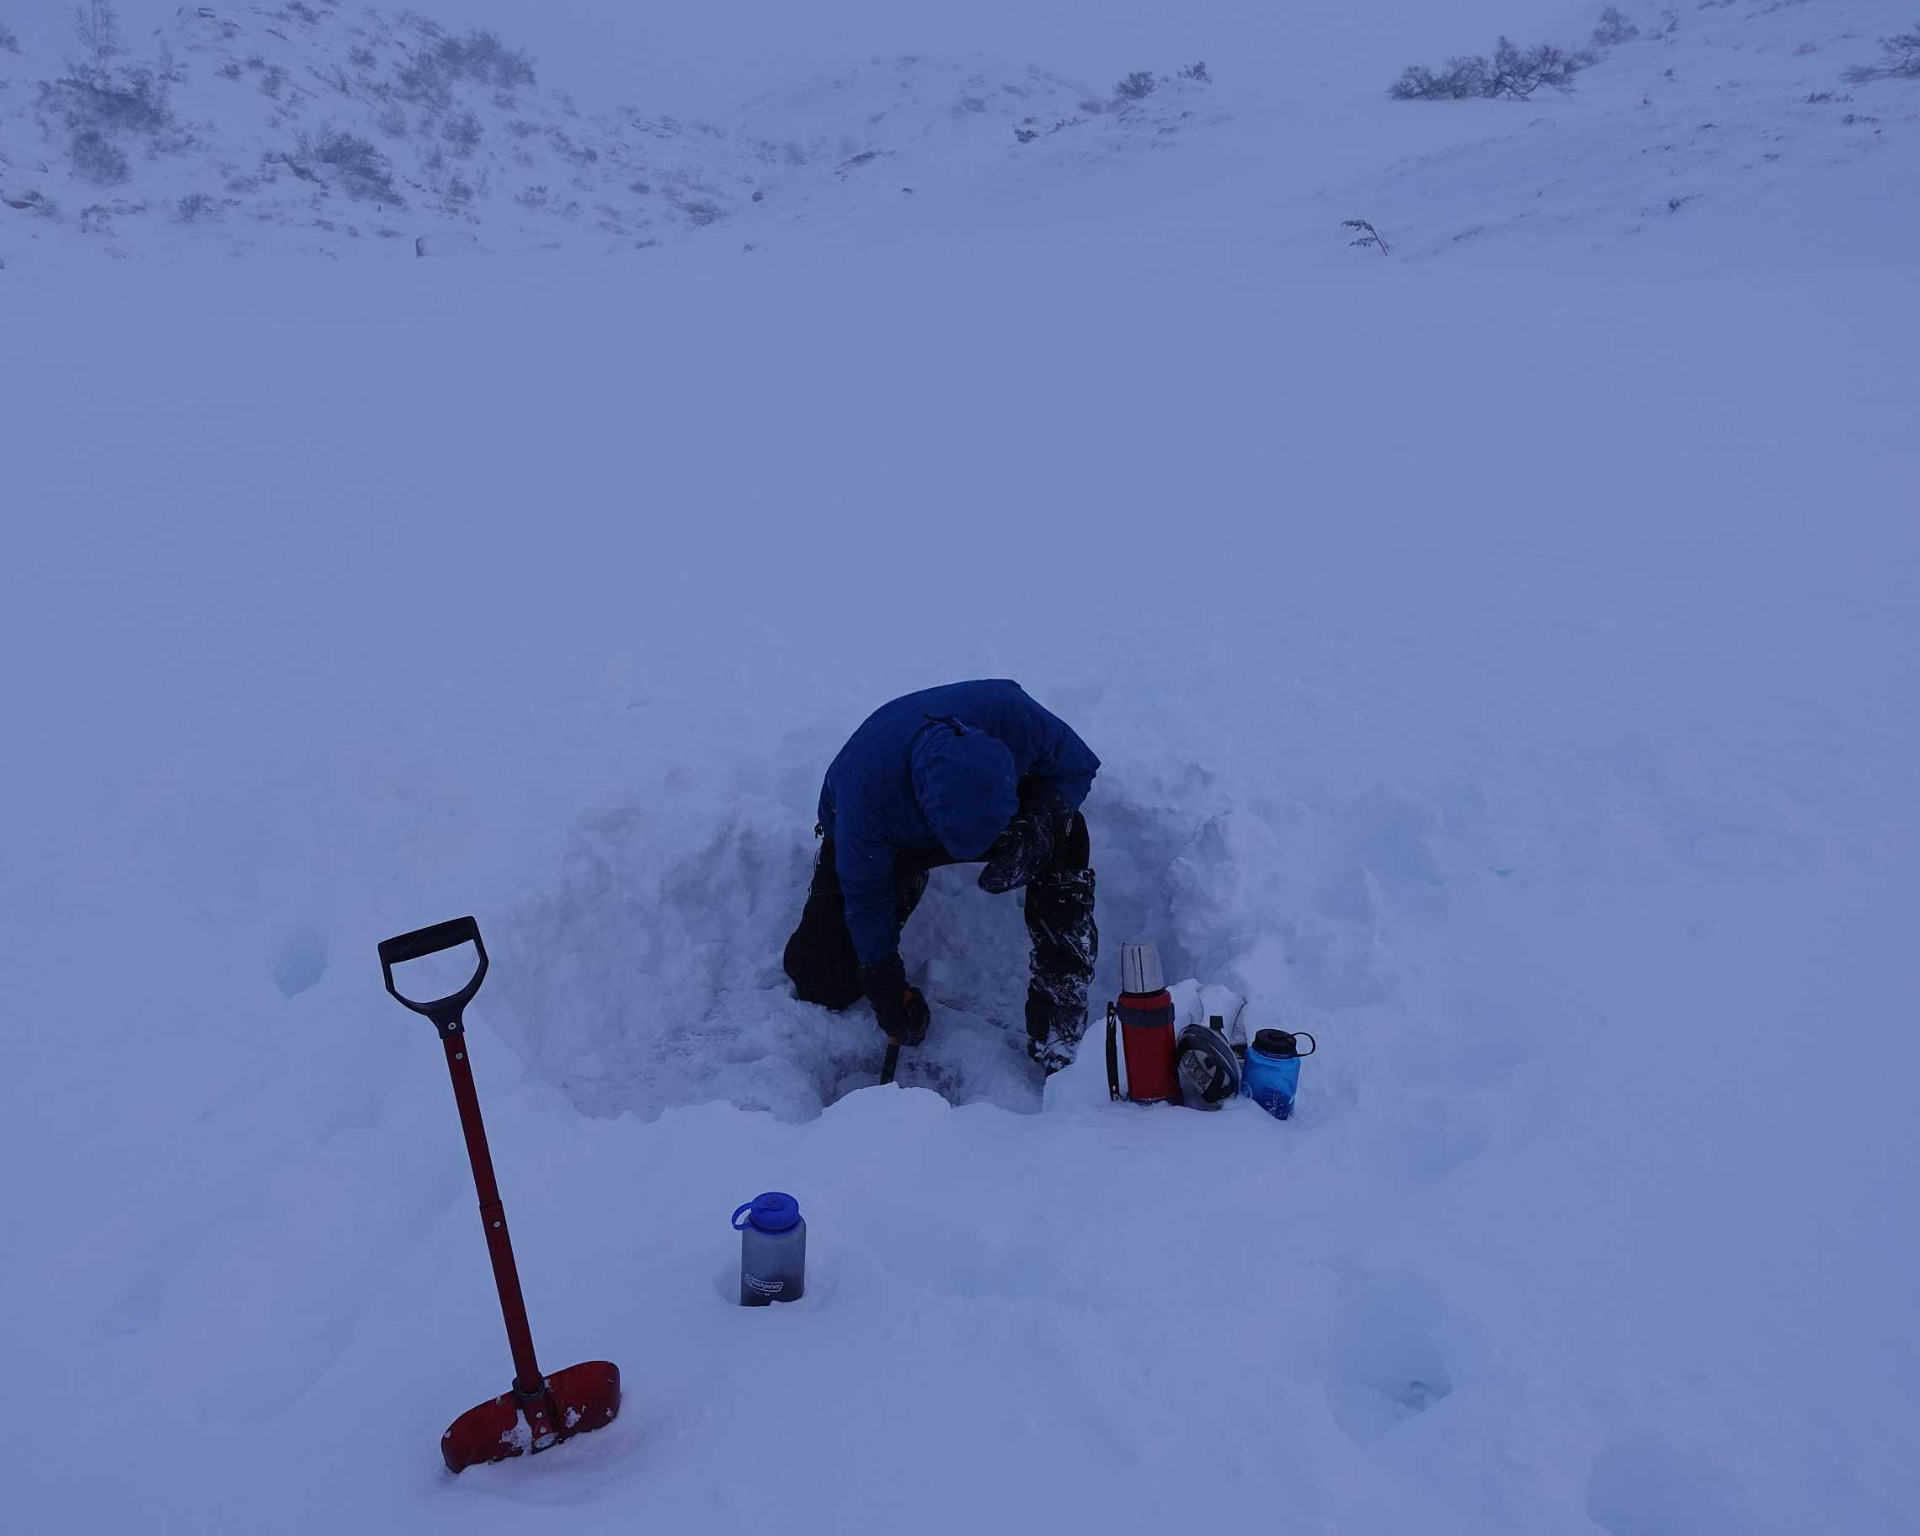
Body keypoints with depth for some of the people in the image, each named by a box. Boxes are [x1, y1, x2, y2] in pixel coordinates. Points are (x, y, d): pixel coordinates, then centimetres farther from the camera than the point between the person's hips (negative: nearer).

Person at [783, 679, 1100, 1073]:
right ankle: (906, 888, 23)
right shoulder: (865, 785, -41)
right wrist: (886, 984, -13)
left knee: (1066, 838, -30)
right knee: (824, 983, -7)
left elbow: (1077, 768, -15)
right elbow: (864, 892, -22)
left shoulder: (1013, 715, -38)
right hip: (885, 838, -1)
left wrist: (1038, 827, -35)